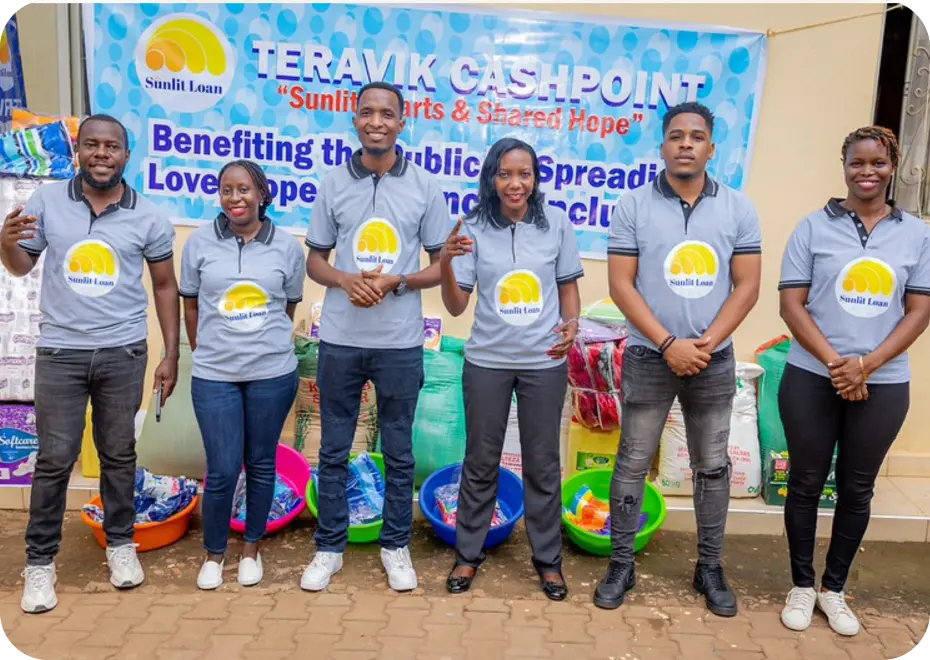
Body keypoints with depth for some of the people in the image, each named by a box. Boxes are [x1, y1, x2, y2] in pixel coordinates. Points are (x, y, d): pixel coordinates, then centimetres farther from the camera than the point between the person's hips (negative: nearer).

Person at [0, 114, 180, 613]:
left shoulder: (148, 216, -2)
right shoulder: (47, 201, -1)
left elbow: (165, 286, 5)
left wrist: (172, 355, 2)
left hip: (123, 353, 0)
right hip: (60, 352, 0)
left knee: (118, 454, 12)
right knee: (54, 459, 5)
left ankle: (120, 542, 29)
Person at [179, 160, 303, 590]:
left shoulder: (287, 247, -2)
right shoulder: (200, 242, -1)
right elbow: (190, 304, 8)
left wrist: (268, 344, 12)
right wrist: (205, 352, 11)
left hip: (273, 374, 1)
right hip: (214, 376, 0)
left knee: (261, 464, 12)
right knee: (222, 471, 1)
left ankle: (251, 548, 32)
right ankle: (213, 553, 25)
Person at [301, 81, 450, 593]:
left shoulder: (424, 187, 1)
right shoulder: (334, 184, 4)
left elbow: (441, 265, 3)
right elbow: (315, 261, 8)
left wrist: (395, 282, -14)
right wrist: (346, 280, -14)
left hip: (400, 343, -1)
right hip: (340, 340, 1)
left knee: (399, 453, 10)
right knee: (334, 450, 10)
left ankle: (396, 547, 27)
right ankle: (329, 547, 26)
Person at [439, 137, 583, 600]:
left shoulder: (557, 223, -3)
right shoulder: (475, 228, -5)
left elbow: (568, 285, 7)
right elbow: (456, 306, -6)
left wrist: (572, 323, -13)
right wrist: (445, 262, -23)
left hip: (544, 362, 0)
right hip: (487, 362, 0)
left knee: (543, 464, 11)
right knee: (481, 462, 12)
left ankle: (548, 559, 26)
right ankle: (468, 554, 27)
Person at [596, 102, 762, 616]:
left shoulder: (738, 208, 3)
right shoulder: (633, 206, -3)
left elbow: (747, 286, 0)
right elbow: (621, 285, -7)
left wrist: (707, 342, -12)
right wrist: (669, 344, -15)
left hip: (714, 361, 2)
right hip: (649, 358, -2)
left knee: (712, 466, 11)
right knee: (633, 464, 5)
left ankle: (710, 568, 26)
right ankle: (621, 565, 18)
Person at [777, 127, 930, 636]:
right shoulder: (813, 227, -1)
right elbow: (792, 304, -5)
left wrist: (866, 365, -12)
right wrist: (834, 363, -14)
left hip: (884, 384, 2)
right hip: (812, 378, -1)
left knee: (857, 489, 11)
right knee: (806, 483, 8)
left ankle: (834, 589, 28)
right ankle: (802, 584, 25)